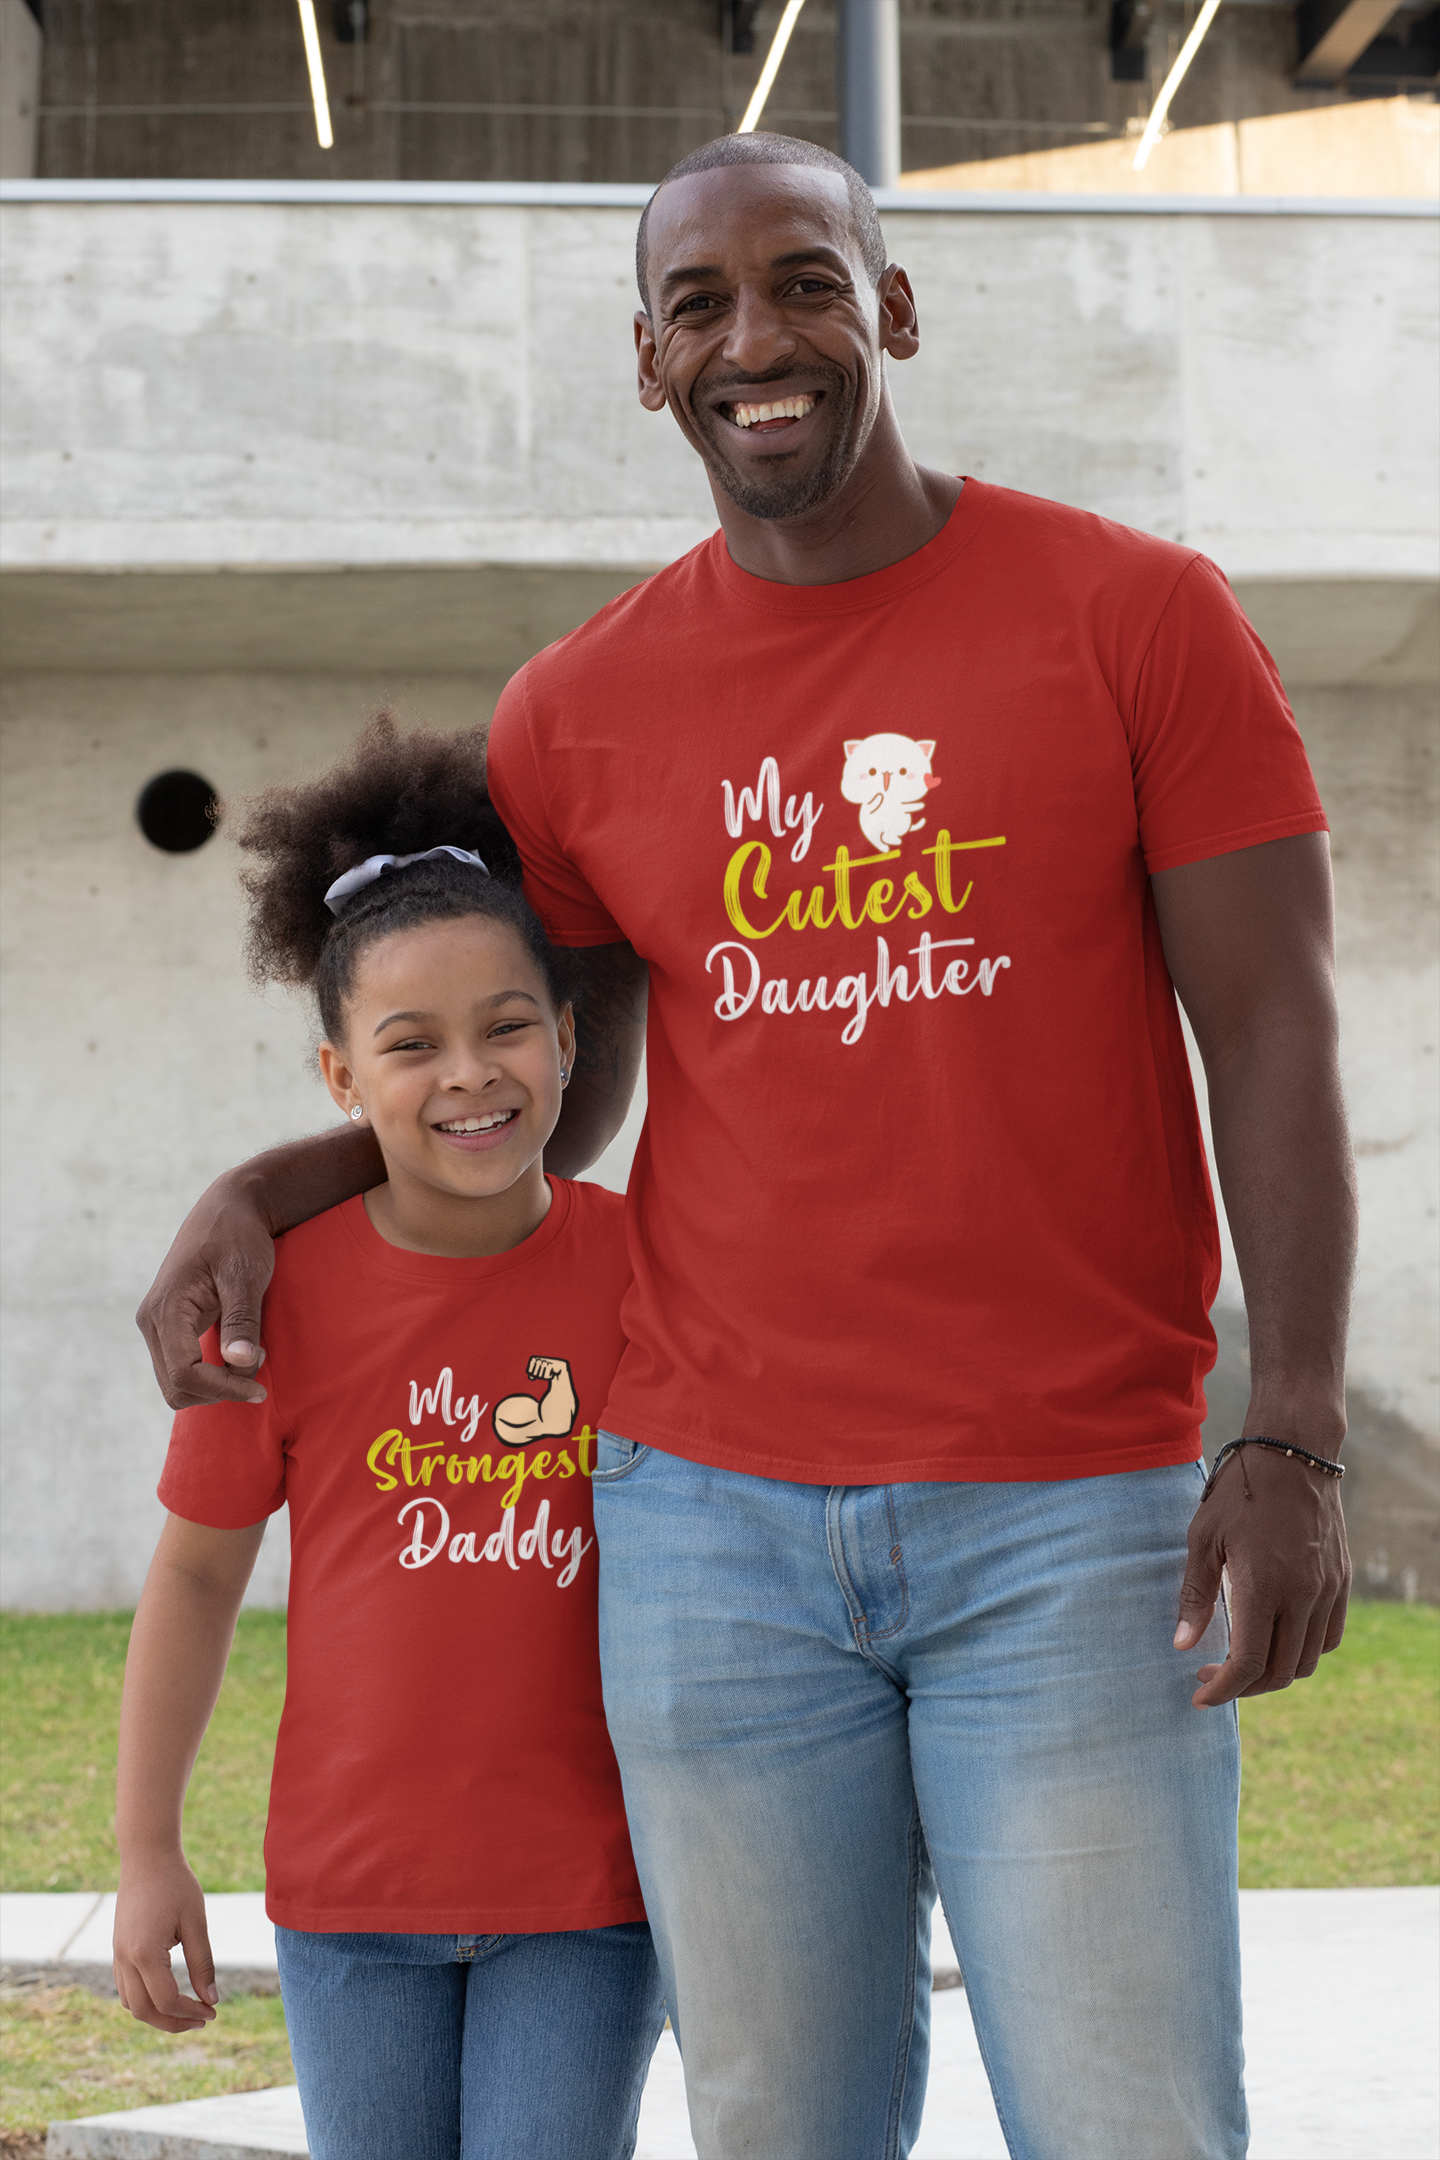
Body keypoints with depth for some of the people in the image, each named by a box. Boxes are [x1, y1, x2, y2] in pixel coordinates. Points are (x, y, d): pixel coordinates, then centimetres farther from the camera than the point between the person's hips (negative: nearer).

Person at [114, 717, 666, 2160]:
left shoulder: (644, 1267, -6)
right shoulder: (282, 1286, -7)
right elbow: (198, 1567, 3)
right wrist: (146, 1850, 2)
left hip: (587, 1884, -1)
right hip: (353, 1885, 1)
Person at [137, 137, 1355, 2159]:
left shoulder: (1137, 616, 0)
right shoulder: (577, 715, 8)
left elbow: (1272, 1039, -3)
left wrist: (1293, 1436, -13)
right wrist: (266, 1189, 5)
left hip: (1072, 1528, -2)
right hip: (715, 1521, 3)